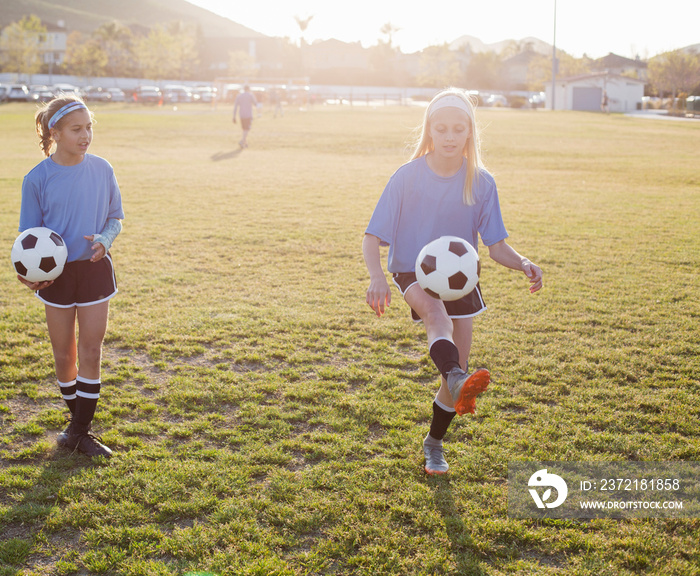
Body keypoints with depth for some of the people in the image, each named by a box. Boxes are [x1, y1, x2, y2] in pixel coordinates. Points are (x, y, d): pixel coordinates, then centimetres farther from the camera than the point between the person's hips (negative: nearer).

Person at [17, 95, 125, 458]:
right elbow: (29, 233, -2)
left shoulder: (102, 170, -5)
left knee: (91, 351, 1)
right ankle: (79, 421, 29)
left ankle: (80, 431, 11)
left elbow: (115, 218, 5)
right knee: (63, 353, 9)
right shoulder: (37, 179, -10)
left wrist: (104, 240, -16)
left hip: (94, 269, 1)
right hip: (56, 273, -1)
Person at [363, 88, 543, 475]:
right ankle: (458, 382, -66)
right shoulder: (407, 177, -13)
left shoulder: (481, 182, -6)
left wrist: (523, 263, -26)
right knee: (436, 314, -38)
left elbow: (496, 246, -4)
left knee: (458, 368, 4)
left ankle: (434, 443, 28)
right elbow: (373, 237, -15)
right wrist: (377, 279, -34)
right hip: (413, 274, -3)